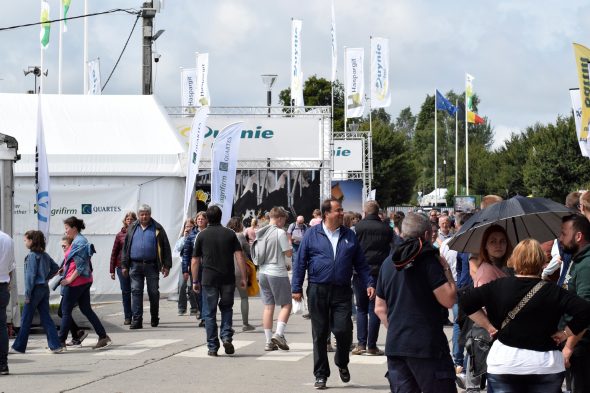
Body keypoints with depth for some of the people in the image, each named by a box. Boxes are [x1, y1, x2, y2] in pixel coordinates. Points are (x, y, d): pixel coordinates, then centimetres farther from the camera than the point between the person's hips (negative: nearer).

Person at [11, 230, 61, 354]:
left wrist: (27, 294, -15)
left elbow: (31, 275, -17)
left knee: (26, 319, 2)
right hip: (45, 289, 8)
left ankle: (19, 347, 10)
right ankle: (55, 345, 1)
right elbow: (55, 268, 18)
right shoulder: (45, 255, 9)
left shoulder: (32, 256, -14)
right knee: (46, 318, 8)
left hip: (35, 289, -8)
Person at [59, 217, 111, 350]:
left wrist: (69, 280, -17)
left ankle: (61, 341, 7)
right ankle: (103, 337, 7)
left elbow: (80, 267, -21)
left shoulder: (78, 243, -17)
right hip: (85, 281, 10)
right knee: (86, 309, 11)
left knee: (66, 311, 0)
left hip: (76, 282, -10)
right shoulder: (80, 241, 13)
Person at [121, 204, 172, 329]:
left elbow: (166, 247, 3)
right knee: (136, 291, -2)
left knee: (154, 292, 5)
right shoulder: (132, 228, 10)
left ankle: (155, 318, 20)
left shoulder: (157, 228, 3)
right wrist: (124, 265, 7)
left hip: (152, 266, -2)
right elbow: (126, 247, 13)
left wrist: (167, 266, -3)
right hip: (135, 266, 2)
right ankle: (136, 320, -2)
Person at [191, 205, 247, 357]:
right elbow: (239, 256, -3)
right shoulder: (230, 234, 4)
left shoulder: (202, 236, 3)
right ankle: (226, 336, -1)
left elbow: (195, 261, 4)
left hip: (209, 279, -1)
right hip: (228, 279, 1)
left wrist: (195, 281, 12)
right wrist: (243, 277, 1)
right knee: (226, 309, 18)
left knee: (210, 313, 5)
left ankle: (212, 347, 5)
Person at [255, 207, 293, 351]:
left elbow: (256, 253, 15)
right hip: (277, 273, -7)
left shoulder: (260, 233, 9)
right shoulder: (280, 233, -12)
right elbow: (289, 253, -10)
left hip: (263, 273, 7)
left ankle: (269, 341, 7)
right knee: (286, 304, 4)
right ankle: (279, 334, -11)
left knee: (268, 306, 8)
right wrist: (289, 243, 8)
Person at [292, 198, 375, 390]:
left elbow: (361, 264, 13)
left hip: (342, 292, 1)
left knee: (343, 330, -8)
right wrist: (296, 288, -3)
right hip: (318, 291, -1)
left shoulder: (349, 235, 9)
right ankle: (321, 375, 14)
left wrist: (369, 283, 3)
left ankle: (342, 363, 21)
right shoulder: (312, 234, 2)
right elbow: (300, 262, 2)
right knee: (320, 334, 4)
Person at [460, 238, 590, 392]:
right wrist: (565, 333, -2)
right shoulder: (552, 291, -6)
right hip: (545, 365, -1)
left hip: (503, 365, 1)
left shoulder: (498, 286, -2)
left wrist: (488, 325, 2)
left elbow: (466, 300, -3)